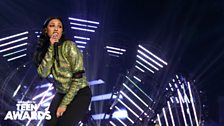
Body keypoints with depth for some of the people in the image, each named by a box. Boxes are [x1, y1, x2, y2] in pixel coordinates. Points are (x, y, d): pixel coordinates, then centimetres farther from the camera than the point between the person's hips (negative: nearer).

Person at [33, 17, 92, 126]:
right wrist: (51, 48, -21)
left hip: (79, 93, -5)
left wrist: (64, 104, -15)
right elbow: (43, 73, -15)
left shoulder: (69, 46, -15)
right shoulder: (44, 49, 1)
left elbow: (78, 78, -17)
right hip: (61, 93, 5)